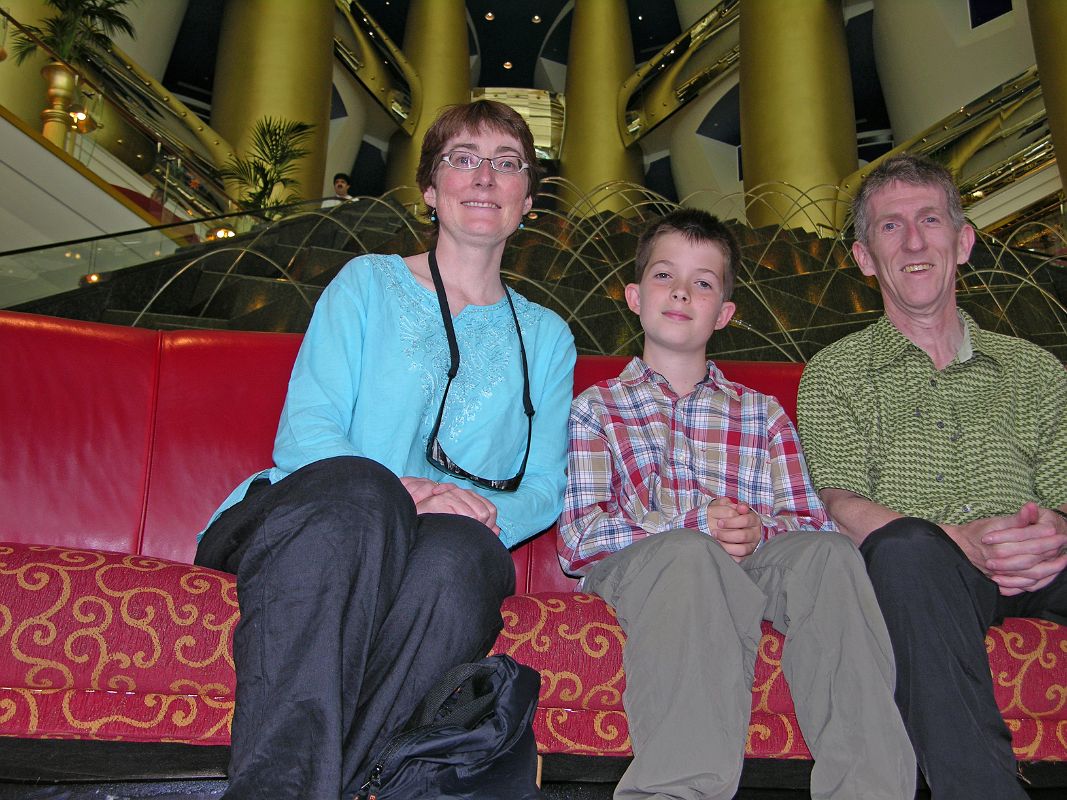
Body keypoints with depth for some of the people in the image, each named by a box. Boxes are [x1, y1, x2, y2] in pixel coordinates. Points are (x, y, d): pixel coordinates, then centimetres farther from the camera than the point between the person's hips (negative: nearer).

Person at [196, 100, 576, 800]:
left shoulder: (546, 337, 20)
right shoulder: (369, 283, 13)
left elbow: (545, 486, 11)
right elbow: (303, 431, 0)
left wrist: (489, 514, -14)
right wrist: (398, 492, -20)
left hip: (452, 543, 1)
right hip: (300, 520, -1)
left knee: (460, 551, -36)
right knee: (358, 489, -37)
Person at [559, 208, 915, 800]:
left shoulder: (761, 413, 25)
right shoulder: (596, 408, 16)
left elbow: (810, 522, 12)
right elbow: (579, 536, 0)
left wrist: (758, 531, -13)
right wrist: (698, 523, -14)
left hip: (757, 562, 3)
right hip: (634, 567, -2)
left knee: (827, 551, -30)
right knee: (687, 552, -37)